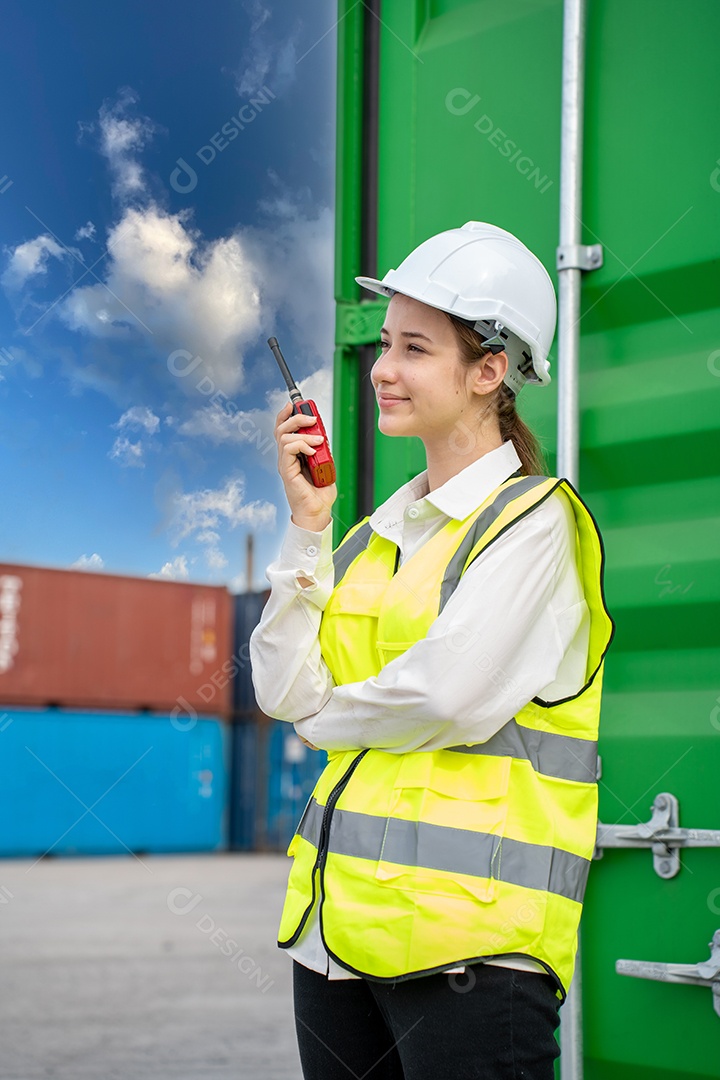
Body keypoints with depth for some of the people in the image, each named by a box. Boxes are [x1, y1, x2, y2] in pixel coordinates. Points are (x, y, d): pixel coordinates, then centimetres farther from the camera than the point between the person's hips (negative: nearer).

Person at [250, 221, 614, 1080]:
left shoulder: (533, 521, -6)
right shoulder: (382, 531, 14)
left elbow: (451, 695, -20)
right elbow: (284, 692, 6)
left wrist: (326, 715, -1)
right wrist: (307, 523, 2)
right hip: (342, 924, 7)